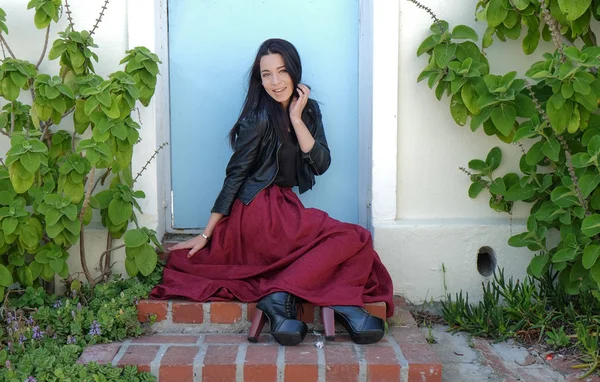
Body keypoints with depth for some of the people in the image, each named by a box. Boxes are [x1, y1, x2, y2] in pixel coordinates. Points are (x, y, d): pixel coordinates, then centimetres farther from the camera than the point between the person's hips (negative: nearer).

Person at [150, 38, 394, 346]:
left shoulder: (308, 110, 9)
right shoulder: (259, 118, -10)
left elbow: (321, 164, -1)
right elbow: (235, 175, -8)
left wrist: (296, 119, -10)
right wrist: (206, 235, -6)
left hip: (283, 208, 8)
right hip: (262, 211, -8)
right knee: (353, 239, -17)